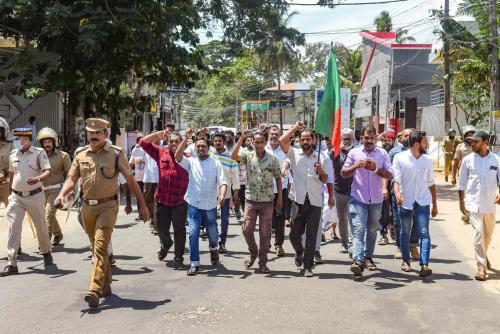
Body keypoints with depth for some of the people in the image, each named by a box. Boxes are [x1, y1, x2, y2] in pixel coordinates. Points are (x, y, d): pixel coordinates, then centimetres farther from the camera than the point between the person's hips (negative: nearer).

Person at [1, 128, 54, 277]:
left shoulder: (39, 153, -6)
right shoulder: (13, 154, 8)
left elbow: (47, 171, -15)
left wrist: (38, 178, -35)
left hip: (35, 196, -3)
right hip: (16, 197, 3)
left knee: (41, 227, 10)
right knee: (13, 228, -7)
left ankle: (46, 252, 35)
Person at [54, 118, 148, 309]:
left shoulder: (116, 154, -1)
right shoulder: (80, 155, 8)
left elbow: (131, 180, 3)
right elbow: (72, 179, 5)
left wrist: (142, 205, 4)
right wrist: (62, 194, -16)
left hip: (107, 206, -4)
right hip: (87, 207, 5)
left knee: (100, 247, -16)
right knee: (97, 248, 15)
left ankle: (95, 291, -21)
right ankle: (106, 285, 30)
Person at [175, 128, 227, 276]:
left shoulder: (216, 163, 2)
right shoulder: (191, 162, 4)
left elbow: (222, 181, -7)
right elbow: (177, 157, -14)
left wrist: (222, 194, -27)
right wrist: (186, 138, -19)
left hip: (210, 205, 0)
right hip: (194, 204, 0)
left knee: (212, 234, 11)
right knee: (193, 233, -7)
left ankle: (213, 249, 45)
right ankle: (194, 264, 2)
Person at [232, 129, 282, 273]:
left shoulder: (273, 158, 0)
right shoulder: (248, 156, 0)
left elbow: (278, 178, 5)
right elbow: (234, 156, -19)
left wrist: (280, 197, 1)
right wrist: (241, 138, -25)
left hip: (268, 201, 0)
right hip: (251, 200, 1)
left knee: (265, 233, 3)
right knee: (247, 229, 1)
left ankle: (263, 262, 14)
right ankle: (253, 253, 27)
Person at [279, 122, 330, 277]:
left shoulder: (320, 157, 7)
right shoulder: (294, 154, 3)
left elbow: (325, 180, 13)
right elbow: (282, 140, -13)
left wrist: (321, 172, -9)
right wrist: (296, 127, -3)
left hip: (315, 202, 1)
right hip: (299, 200, 0)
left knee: (312, 235, 1)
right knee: (294, 234, 5)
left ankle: (308, 266, 11)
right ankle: (300, 252, 36)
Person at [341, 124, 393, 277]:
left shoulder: (382, 153, 5)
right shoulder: (354, 153, 3)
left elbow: (390, 175, -1)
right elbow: (343, 173, 1)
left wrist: (376, 169, -17)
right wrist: (355, 166, -17)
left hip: (376, 200, 2)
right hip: (358, 198, -2)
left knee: (372, 230, 14)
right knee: (358, 230, -13)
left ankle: (368, 257, 27)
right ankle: (357, 260, -22)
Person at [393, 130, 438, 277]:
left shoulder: (428, 160, 5)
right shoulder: (399, 158, -5)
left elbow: (431, 183, 11)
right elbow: (396, 179, -12)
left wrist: (435, 204, 13)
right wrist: (397, 193, -32)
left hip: (423, 202, 2)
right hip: (405, 201, -1)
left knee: (424, 232, -9)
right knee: (405, 232, 12)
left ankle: (424, 265, -13)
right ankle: (405, 261, 28)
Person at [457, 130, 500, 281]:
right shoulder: (468, 160, -2)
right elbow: (462, 184, 4)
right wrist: (461, 202, 2)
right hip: (474, 203, -2)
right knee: (478, 233, -10)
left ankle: (483, 255, 44)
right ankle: (481, 266, -4)